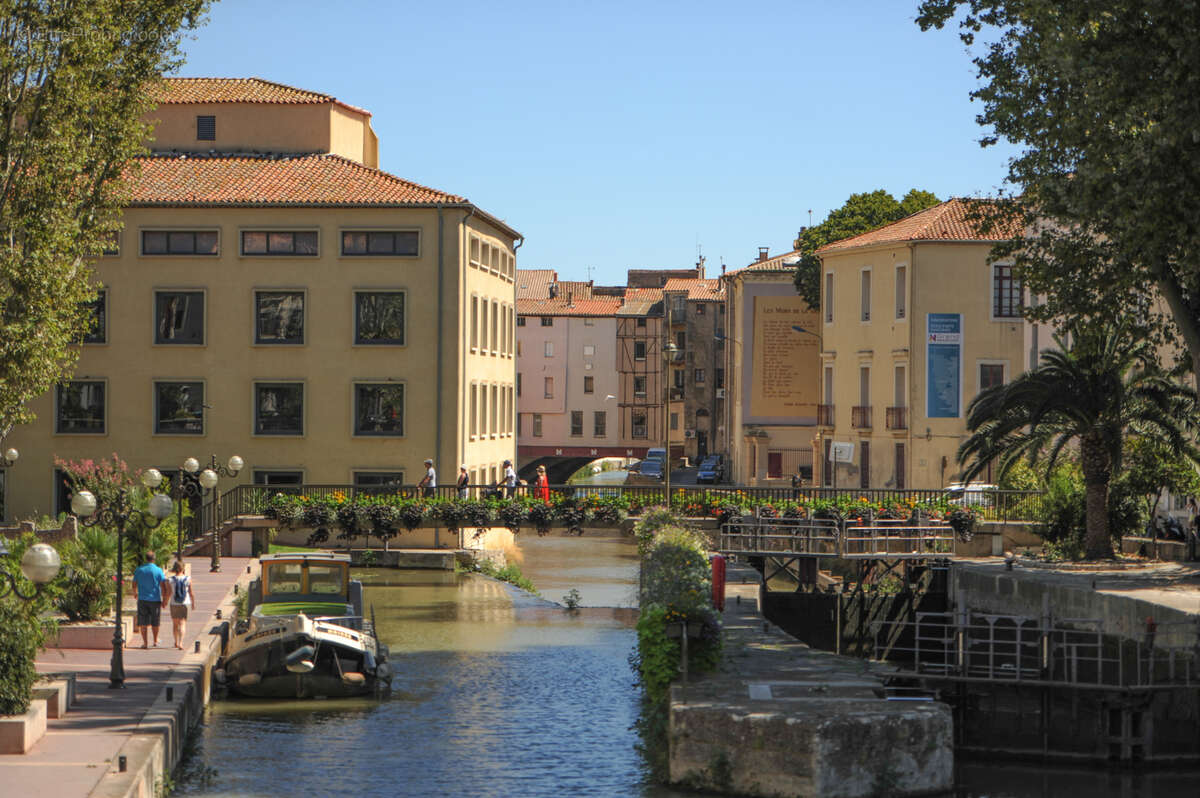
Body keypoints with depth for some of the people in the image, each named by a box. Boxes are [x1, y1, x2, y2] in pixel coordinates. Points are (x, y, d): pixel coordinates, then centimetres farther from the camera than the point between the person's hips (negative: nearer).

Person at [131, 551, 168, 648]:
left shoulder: (138, 570, 0)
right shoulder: (158, 570, -7)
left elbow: (134, 583, 9)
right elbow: (163, 585, -9)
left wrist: (135, 593, 29)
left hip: (142, 600, 0)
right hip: (155, 599, 0)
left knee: (144, 623, 2)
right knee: (155, 622, 15)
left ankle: (145, 642, -4)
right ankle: (155, 641, 27)